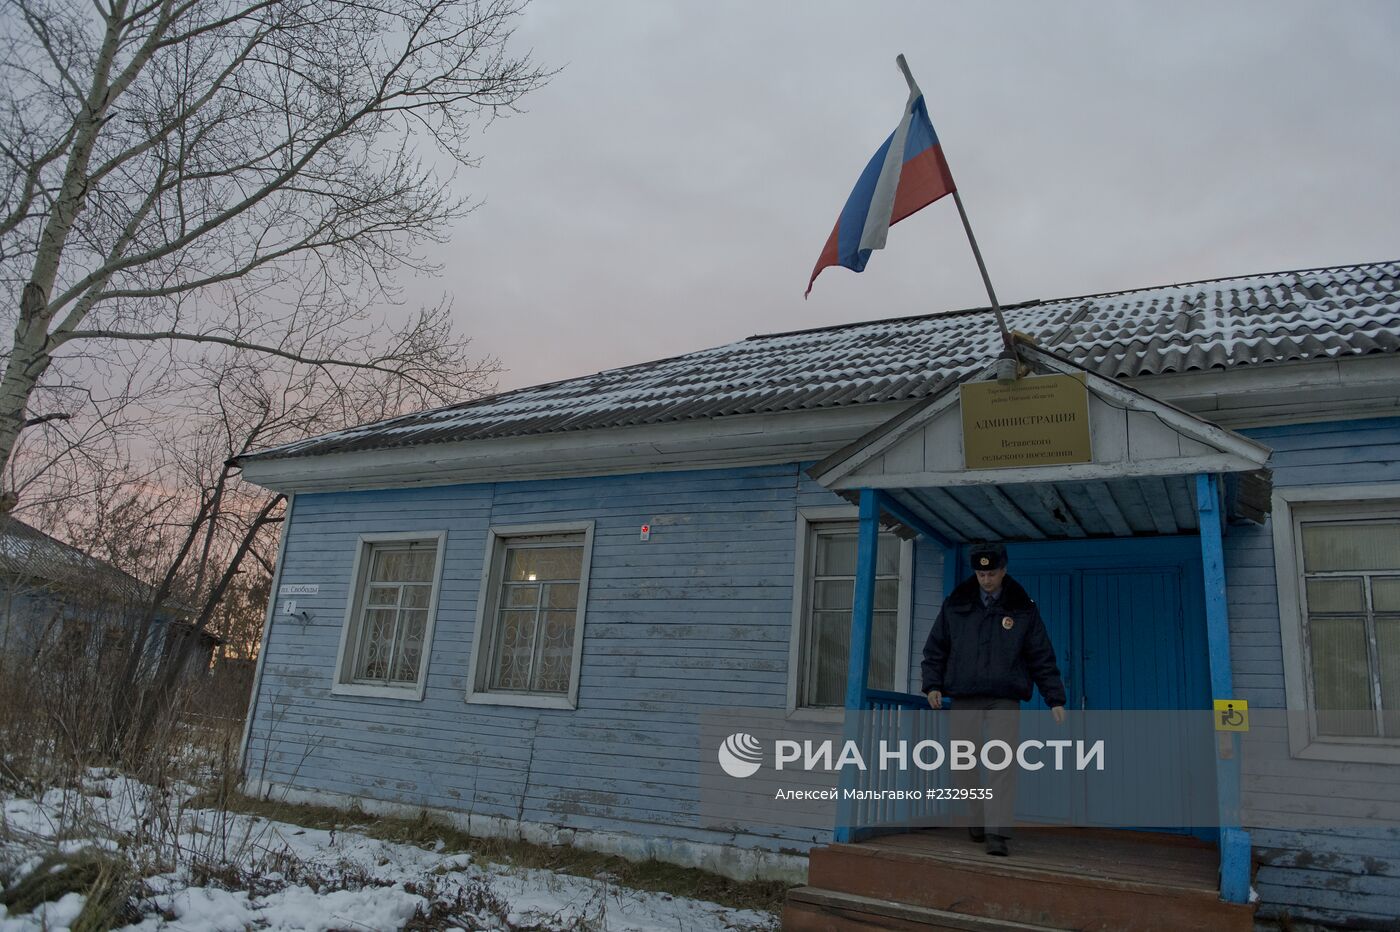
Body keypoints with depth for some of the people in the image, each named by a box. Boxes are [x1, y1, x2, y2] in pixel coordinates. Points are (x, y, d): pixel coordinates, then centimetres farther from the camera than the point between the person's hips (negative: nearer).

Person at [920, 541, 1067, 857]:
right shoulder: (955, 605, 7)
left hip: (1005, 701, -2)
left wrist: (1055, 699, 3)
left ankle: (997, 834, -10)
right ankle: (978, 820, 23)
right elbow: (935, 648, 11)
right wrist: (933, 684, 0)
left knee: (1002, 764, -11)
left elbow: (1042, 658, 7)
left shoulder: (1023, 610, 5)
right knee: (963, 764, 4)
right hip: (964, 700, 2)